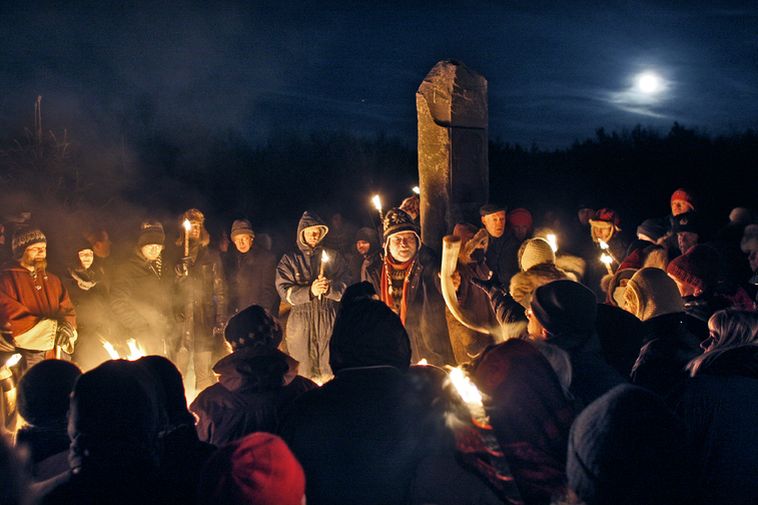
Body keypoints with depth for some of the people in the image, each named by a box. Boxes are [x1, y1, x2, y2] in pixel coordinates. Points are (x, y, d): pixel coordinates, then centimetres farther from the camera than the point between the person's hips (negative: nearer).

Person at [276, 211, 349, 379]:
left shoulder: (333, 256, 12)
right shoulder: (289, 260, 9)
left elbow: (345, 288, 4)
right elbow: (284, 291, -3)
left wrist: (329, 288, -17)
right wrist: (310, 291, -19)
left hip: (328, 321, 1)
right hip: (301, 323, 0)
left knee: (330, 373, -3)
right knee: (302, 373, -2)